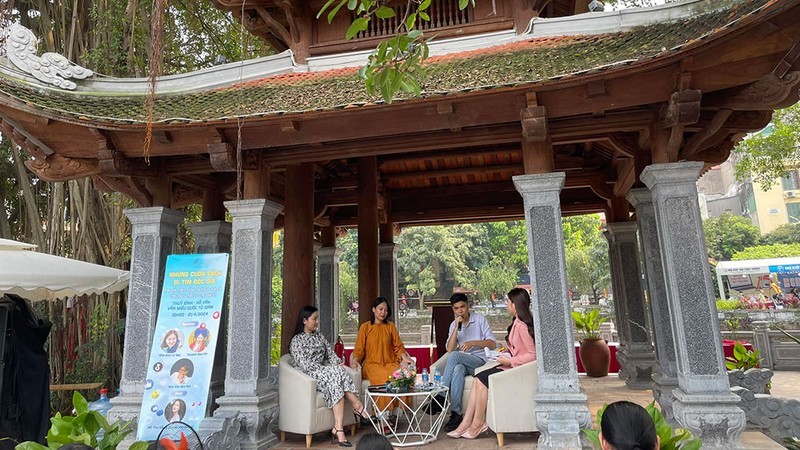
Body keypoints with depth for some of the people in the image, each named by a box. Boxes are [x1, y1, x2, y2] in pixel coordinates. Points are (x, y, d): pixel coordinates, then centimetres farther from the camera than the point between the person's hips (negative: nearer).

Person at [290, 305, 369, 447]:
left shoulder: (319, 336, 19)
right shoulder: (297, 340, -3)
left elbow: (330, 353, 14)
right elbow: (304, 364, -13)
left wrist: (338, 363, -9)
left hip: (324, 373, 6)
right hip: (309, 375, -6)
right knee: (336, 372, -31)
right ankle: (358, 406, -27)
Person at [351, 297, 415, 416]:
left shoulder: (391, 326, 14)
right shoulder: (365, 327, 8)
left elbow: (398, 346, 11)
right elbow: (359, 349, 6)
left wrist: (404, 357, -8)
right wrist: (355, 360, -14)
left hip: (390, 363, 2)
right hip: (371, 364, -2)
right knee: (384, 377, -34)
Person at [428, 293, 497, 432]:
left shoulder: (480, 320, 3)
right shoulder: (453, 325, 14)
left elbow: (493, 344, -6)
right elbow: (449, 349, -1)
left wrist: (473, 343, -20)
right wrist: (457, 328, -10)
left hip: (479, 361, -3)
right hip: (461, 362, 3)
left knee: (454, 356, -31)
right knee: (458, 369, -35)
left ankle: (440, 396, -26)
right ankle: (456, 414, -35)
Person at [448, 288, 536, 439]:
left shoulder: (522, 326, -21)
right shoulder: (517, 323, 10)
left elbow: (533, 354, -24)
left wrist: (509, 361, -19)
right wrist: (508, 351, 6)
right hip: (512, 365, 9)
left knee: (482, 380, -13)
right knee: (478, 379, -3)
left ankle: (478, 424, 1)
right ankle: (466, 424, -2)